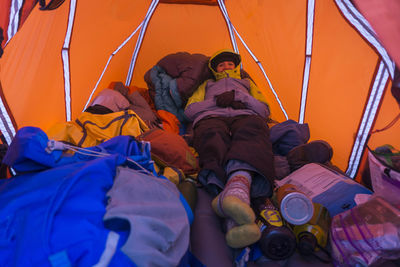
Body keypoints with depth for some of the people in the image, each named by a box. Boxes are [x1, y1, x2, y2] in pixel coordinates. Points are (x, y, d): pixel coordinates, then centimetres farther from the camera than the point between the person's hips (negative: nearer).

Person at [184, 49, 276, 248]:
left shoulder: (247, 83, 43)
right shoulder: (207, 85, 44)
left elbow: (264, 110, 24)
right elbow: (189, 110, 25)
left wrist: (237, 95, 6)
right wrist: (217, 102, 7)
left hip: (245, 118, 1)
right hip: (211, 118, -1)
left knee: (251, 129, -41)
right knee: (214, 136, -42)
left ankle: (236, 191, -73)